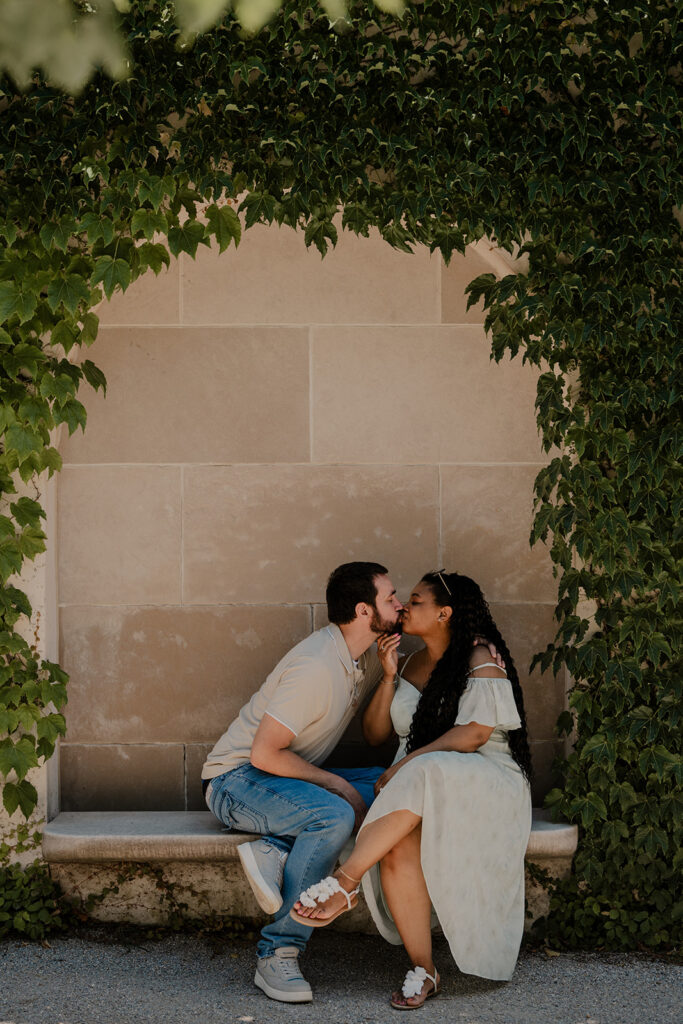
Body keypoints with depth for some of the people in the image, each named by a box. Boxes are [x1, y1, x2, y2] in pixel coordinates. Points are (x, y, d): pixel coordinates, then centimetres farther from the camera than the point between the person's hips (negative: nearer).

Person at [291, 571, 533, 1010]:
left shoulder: (481, 662, -3)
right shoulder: (411, 665, 19)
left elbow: (473, 735, -15)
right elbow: (375, 733, 17)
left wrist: (405, 764, -19)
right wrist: (389, 677, 4)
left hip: (486, 783, -5)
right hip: (420, 791, 5)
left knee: (424, 774, -40)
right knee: (398, 846, -31)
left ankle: (347, 881, -39)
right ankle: (423, 970, -27)